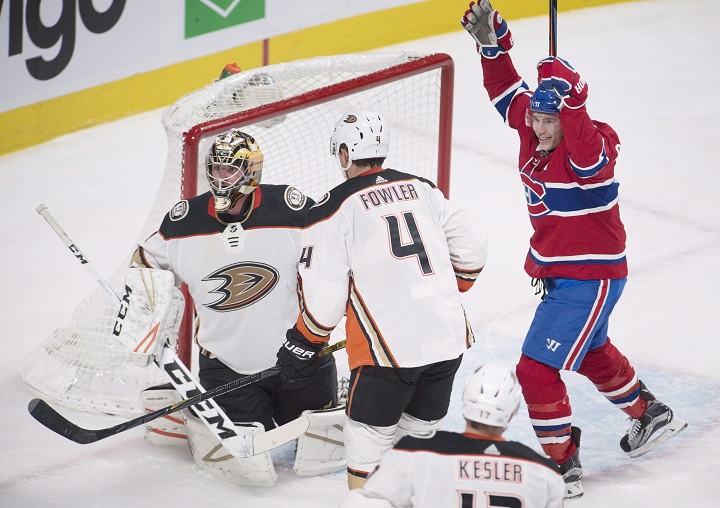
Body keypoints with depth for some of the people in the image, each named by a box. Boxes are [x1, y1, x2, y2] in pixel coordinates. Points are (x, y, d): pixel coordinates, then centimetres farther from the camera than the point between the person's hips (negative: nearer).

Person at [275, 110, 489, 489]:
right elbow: (472, 248, 15)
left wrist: (303, 344, 8)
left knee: (368, 440, 9)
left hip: (389, 347, -6)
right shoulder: (423, 190, 13)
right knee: (420, 432, 20)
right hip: (448, 337, 6)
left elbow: (324, 294, -7)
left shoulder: (334, 208, -4)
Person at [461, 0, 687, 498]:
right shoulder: (531, 127, -4)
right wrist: (491, 42, -6)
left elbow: (588, 152, -48)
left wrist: (569, 96, -55)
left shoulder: (591, 146, -25)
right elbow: (506, 88, 7)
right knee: (593, 351, 30)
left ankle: (562, 466, 2)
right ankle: (652, 416, 52)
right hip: (558, 271, 10)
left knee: (538, 369, -11)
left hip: (592, 277, -10)